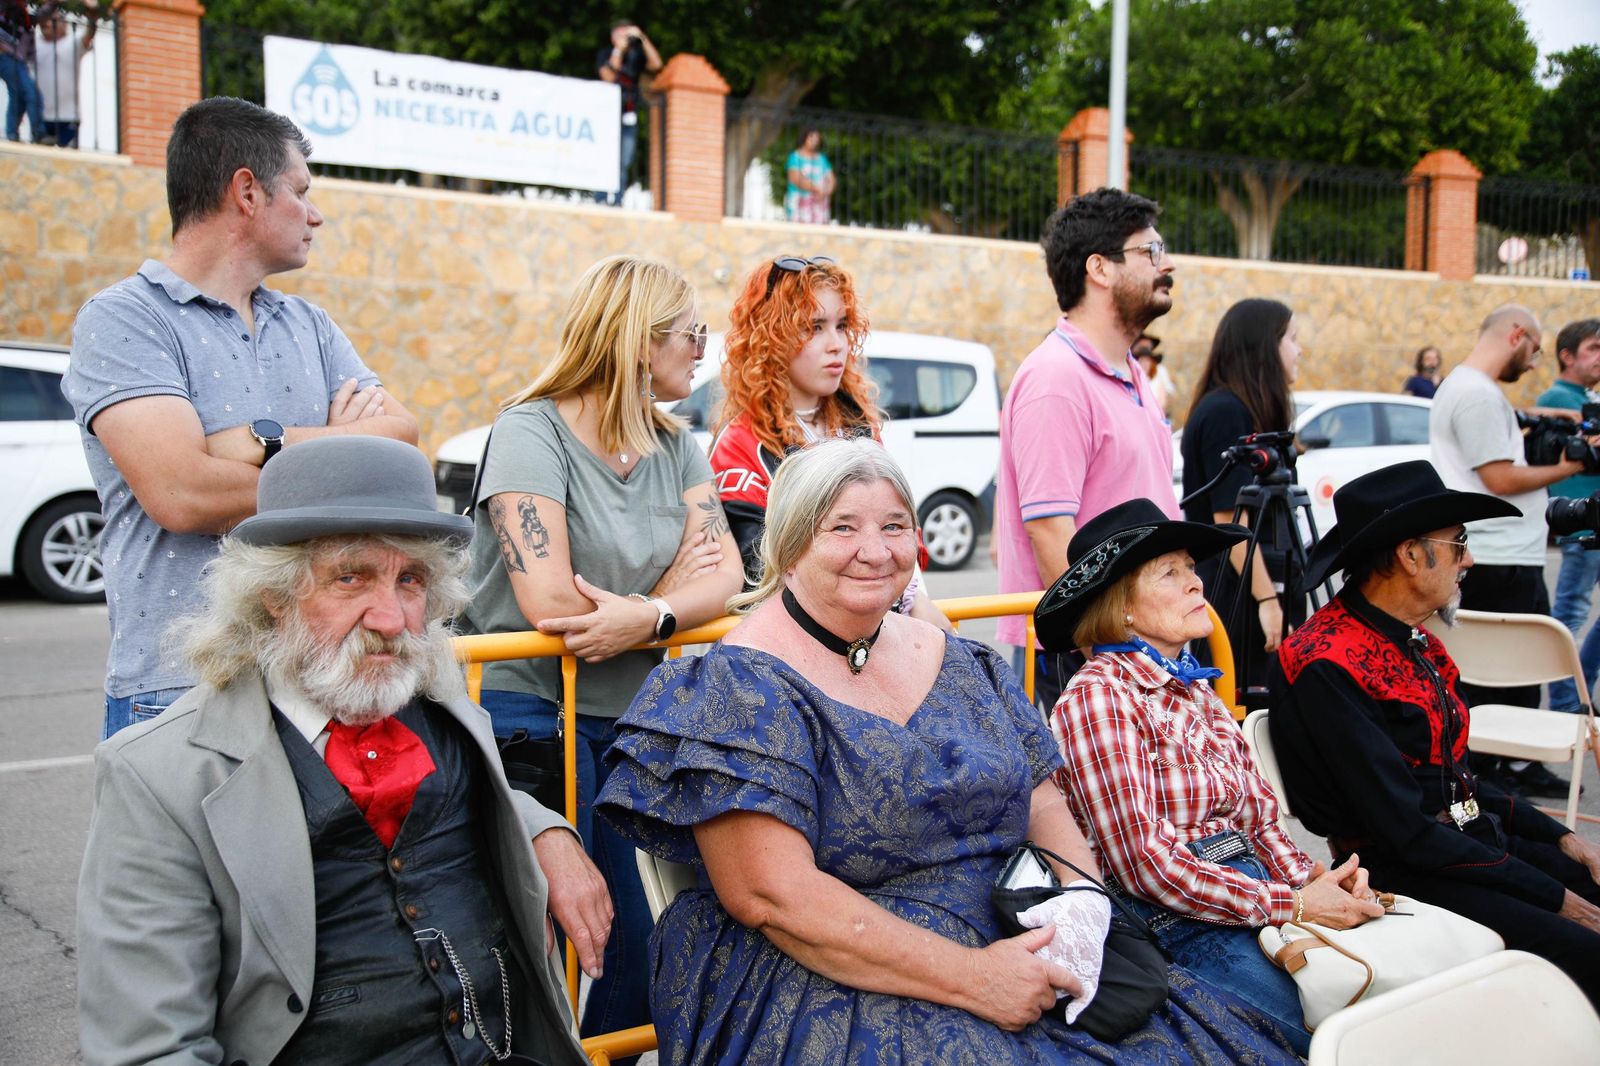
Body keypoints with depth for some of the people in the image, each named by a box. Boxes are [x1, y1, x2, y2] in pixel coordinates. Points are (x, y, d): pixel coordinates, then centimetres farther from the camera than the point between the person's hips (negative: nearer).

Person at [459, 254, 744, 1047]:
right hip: (530, 714, -6)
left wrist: (650, 615, -22)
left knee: (643, 950, 6)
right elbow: (550, 604, -22)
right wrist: (674, 589, -7)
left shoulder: (675, 446, 9)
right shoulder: (532, 433, -12)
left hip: (630, 718, 6)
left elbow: (723, 574, -2)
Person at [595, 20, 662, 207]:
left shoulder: (636, 55, 11)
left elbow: (656, 64, -5)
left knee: (624, 163, -3)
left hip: (629, 116, 3)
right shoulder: (606, 54, 6)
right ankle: (601, 201, -12)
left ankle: (617, 202, -4)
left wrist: (643, 39, -8)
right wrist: (618, 50, -11)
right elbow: (608, 76, -10)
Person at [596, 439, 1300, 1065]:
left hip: (1013, 961, 6)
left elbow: (1043, 806, 14)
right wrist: (970, 978, -20)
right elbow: (771, 896, -17)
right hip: (831, 991, -5)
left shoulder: (960, 664, 12)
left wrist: (1082, 906, -8)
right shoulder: (741, 685, -9)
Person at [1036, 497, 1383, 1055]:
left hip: (1259, 893, 8)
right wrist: (1292, 905, -14)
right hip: (1181, 927, -8)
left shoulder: (1195, 689, 18)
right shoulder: (1096, 697, -8)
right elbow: (1143, 860, -14)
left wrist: (1312, 880, -4)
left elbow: (1259, 818, 17)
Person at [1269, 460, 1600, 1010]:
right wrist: (1553, 896, -15)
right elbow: (1405, 829, -21)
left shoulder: (1417, 644, 11)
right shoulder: (1328, 665, -19)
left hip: (1468, 842, 9)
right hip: (1398, 875, -9)